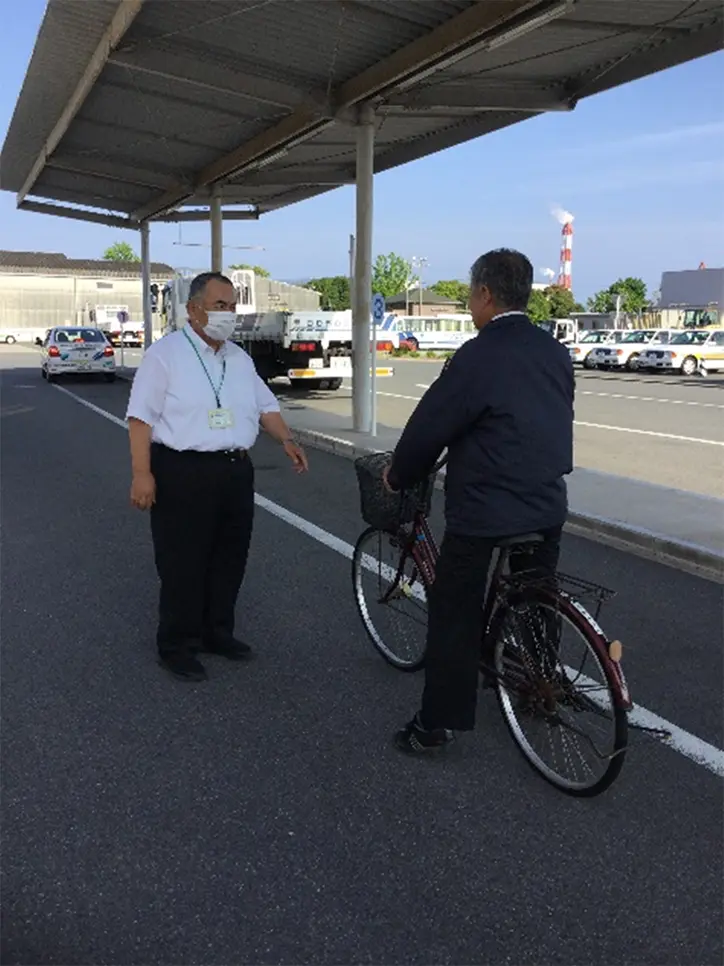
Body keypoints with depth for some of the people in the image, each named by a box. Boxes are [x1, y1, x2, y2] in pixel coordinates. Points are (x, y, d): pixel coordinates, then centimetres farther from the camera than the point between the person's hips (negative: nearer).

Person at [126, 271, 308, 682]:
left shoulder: (240, 358, 14)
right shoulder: (166, 353, -6)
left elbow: (265, 405, 20)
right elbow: (141, 417, -10)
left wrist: (287, 440, 3)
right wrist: (142, 474, -17)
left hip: (236, 471, 7)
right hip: (183, 473, -6)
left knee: (230, 559, 14)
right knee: (183, 564, 1)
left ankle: (217, 632, 30)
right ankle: (177, 646, 16)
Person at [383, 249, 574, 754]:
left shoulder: (479, 356, -18)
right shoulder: (555, 352, 4)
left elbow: (430, 424, -12)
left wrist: (399, 475, 3)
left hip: (484, 507, -7)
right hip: (548, 503, 7)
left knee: (455, 614, 5)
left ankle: (439, 723, 13)